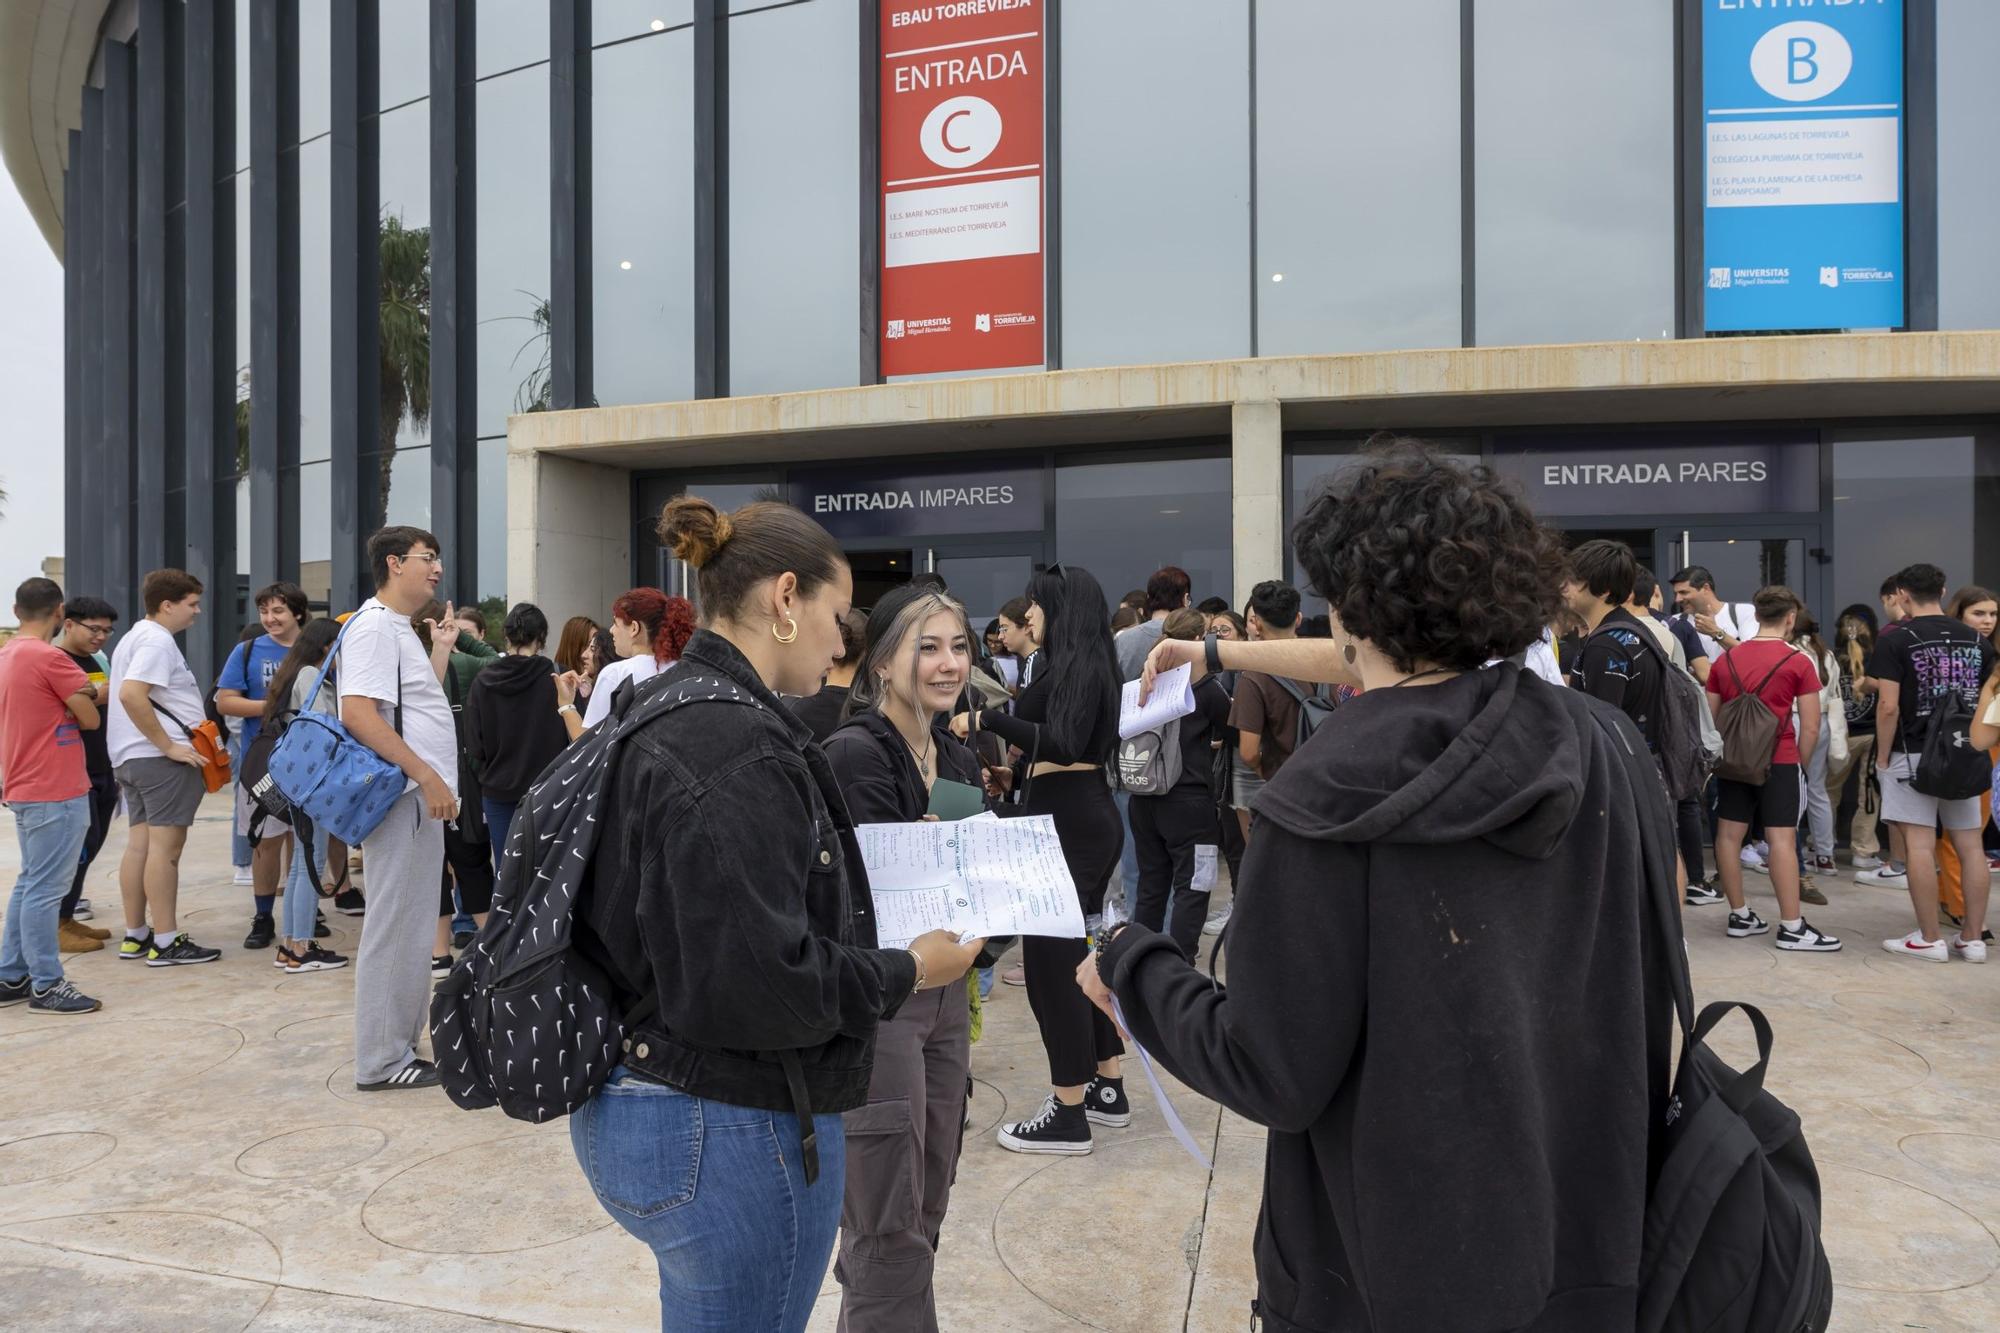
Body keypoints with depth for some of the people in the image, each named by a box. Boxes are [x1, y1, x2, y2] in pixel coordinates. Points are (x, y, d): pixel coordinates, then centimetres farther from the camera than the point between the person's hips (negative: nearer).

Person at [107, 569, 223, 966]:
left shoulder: (136, 636, 20)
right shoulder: (157, 640, -13)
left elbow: (127, 694, 25)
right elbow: (131, 694, -25)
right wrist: (169, 746, -22)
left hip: (132, 757, 10)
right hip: (161, 759, -10)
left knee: (139, 844, 11)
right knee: (165, 846, -8)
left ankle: (135, 937, 17)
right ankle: (166, 943, -6)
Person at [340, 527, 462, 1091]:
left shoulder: (400, 629, 19)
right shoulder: (374, 626, -13)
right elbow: (358, 714, -23)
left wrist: (442, 649, 19)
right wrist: (427, 776, -24)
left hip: (421, 799, 10)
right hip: (401, 797, -10)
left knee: (413, 929, 15)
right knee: (394, 928, -4)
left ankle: (401, 1048, 25)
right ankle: (381, 1061, 5)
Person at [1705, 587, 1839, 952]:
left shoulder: (1726, 659, 7)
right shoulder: (1798, 662, -5)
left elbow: (1712, 716, 12)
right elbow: (1810, 727, -6)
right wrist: (1801, 762, 8)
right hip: (1778, 759, -5)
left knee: (1729, 834, 8)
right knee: (1782, 839, -5)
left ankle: (1739, 916, 15)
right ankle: (1792, 927, -4)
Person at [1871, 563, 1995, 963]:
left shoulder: (1895, 641, -9)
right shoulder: (1978, 641, 8)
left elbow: (1889, 707, -14)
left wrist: (1882, 757, -5)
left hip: (1914, 754, -5)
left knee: (1920, 846, -2)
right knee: (1970, 846, 9)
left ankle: (1930, 940, 2)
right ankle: (1972, 939, 14)